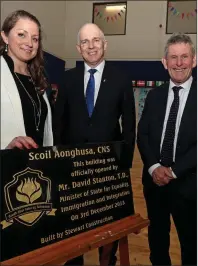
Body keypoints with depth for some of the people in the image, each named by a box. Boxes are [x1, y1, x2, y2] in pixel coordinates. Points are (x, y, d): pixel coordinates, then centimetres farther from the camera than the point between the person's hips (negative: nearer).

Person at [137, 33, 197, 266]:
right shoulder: (154, 96, 6)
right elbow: (142, 134, 2)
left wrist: (174, 171, -16)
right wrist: (154, 167, -12)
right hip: (154, 179, 4)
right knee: (157, 235, 21)